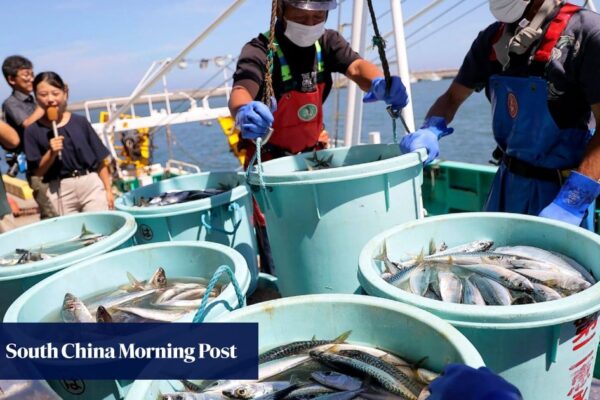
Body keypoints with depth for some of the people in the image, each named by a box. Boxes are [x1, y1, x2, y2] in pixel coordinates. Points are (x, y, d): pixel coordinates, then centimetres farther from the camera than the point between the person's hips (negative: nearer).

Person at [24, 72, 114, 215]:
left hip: (91, 184, 0)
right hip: (60, 190, 0)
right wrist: (51, 153, -16)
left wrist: (108, 190, 2)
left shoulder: (80, 122, 1)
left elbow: (100, 160, 4)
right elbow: (37, 172, 1)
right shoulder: (33, 130, 0)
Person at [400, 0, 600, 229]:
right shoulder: (492, 38, 2)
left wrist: (571, 201, -27)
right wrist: (430, 131, -11)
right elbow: (452, 97, 10)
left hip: (562, 187, -5)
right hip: (507, 180, 6)